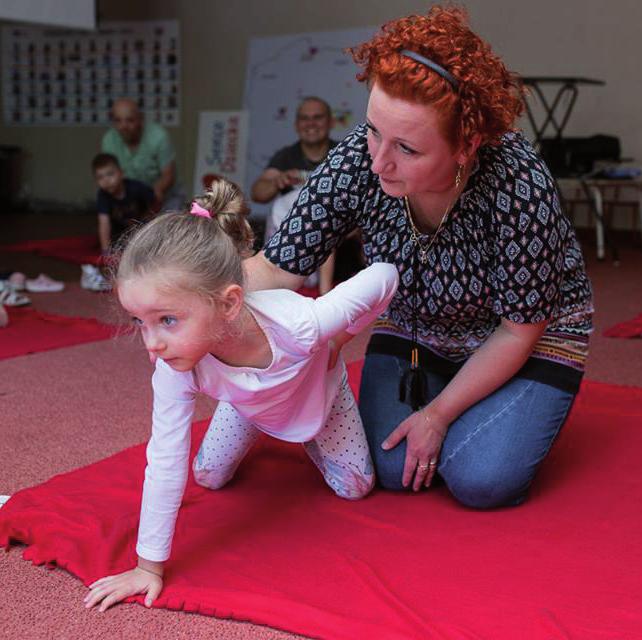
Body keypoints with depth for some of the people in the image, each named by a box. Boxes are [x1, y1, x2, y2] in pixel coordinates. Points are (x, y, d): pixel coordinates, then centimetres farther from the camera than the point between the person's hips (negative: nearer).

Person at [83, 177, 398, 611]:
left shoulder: (299, 324, -50)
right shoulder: (175, 366, -40)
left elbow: (384, 277, -34)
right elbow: (165, 465, -32)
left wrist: (337, 342, -21)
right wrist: (149, 566, -28)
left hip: (318, 390, -1)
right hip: (247, 404, 2)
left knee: (355, 486, 0)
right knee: (209, 477, 6)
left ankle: (307, 436, 29)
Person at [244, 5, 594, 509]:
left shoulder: (519, 185, -36)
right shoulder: (357, 159, -27)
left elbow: (518, 331, -23)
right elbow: (278, 267, -23)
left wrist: (438, 415, -16)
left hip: (530, 333, -3)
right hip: (416, 325, 3)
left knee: (479, 481, -18)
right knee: (393, 469, -9)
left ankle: (508, 418, 15)